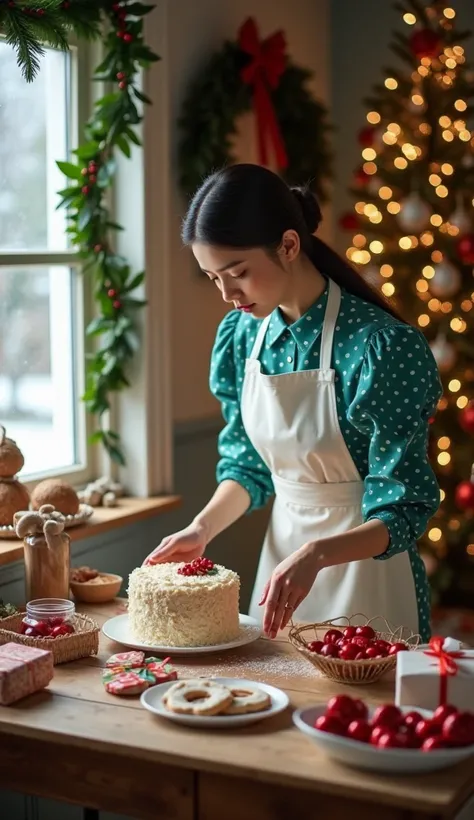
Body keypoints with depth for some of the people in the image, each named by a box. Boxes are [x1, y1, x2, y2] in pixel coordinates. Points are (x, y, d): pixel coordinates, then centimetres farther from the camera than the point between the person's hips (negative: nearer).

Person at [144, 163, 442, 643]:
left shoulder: (378, 345, -23)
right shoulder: (241, 333, -3)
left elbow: (402, 512, -19)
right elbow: (248, 464, 8)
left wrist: (315, 554, -34)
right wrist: (203, 527, -8)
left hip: (363, 555, -5)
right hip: (281, 550, 6)